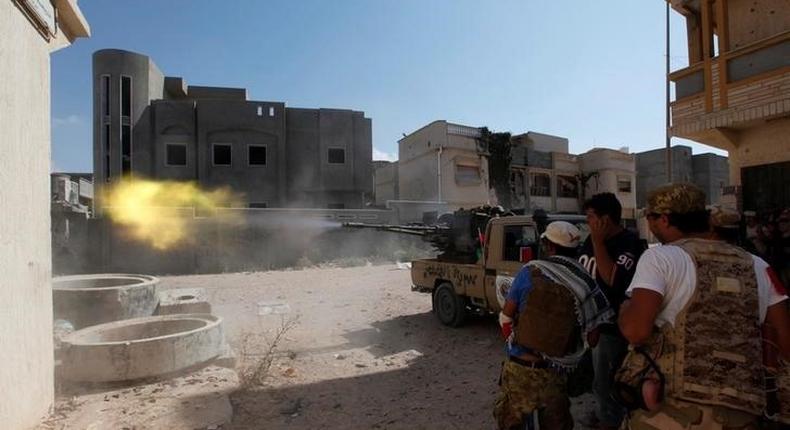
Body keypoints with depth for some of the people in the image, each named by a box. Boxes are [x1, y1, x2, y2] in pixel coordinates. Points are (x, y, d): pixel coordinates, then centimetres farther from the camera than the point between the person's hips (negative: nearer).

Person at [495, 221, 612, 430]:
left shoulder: (530, 272, -11)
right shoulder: (586, 284, -7)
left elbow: (505, 317, -6)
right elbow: (590, 336, -5)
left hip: (517, 366, -1)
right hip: (551, 373, 1)